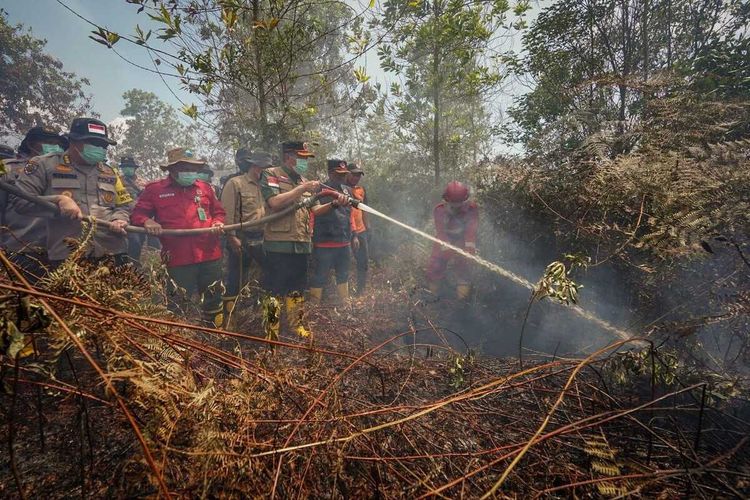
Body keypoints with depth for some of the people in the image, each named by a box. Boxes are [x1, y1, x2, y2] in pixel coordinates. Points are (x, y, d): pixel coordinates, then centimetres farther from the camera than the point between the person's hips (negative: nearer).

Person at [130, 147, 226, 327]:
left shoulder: (205, 188, 12)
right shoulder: (155, 189, 4)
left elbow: (218, 211, 20)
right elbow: (137, 214, 8)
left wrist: (218, 223, -2)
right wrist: (147, 221, -14)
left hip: (210, 255, 3)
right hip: (179, 259, -3)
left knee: (213, 299, 14)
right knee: (178, 305, 7)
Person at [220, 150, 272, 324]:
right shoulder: (235, 184, -5)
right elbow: (227, 212, -12)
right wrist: (232, 237, -17)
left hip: (263, 239, 6)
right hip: (242, 241, -6)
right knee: (235, 282, 3)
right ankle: (224, 319, 18)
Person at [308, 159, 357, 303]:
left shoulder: (346, 190, 14)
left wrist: (354, 235, 19)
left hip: (344, 242, 7)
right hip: (324, 243, -7)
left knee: (343, 275, 17)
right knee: (320, 277, 0)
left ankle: (345, 303, 30)